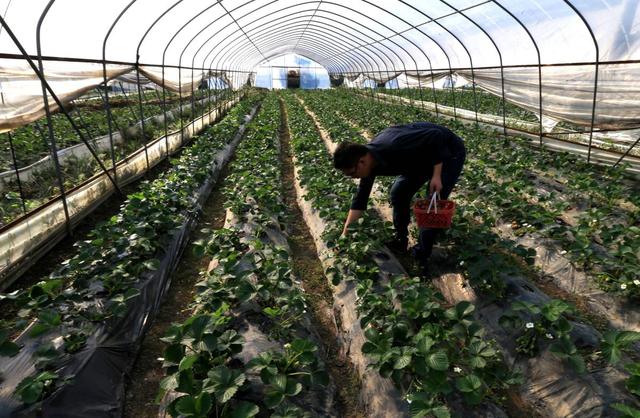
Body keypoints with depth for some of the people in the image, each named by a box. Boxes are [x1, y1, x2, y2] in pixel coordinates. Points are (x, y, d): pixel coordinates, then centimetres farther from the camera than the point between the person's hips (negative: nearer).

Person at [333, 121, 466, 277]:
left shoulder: (395, 147, -38)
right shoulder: (370, 161, -11)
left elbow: (436, 136, -30)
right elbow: (360, 199, -3)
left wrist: (436, 175, -28)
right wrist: (345, 232, -3)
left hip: (449, 152, -7)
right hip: (422, 155, 8)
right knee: (398, 193, 5)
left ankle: (421, 259, 1)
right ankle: (400, 242, 21)